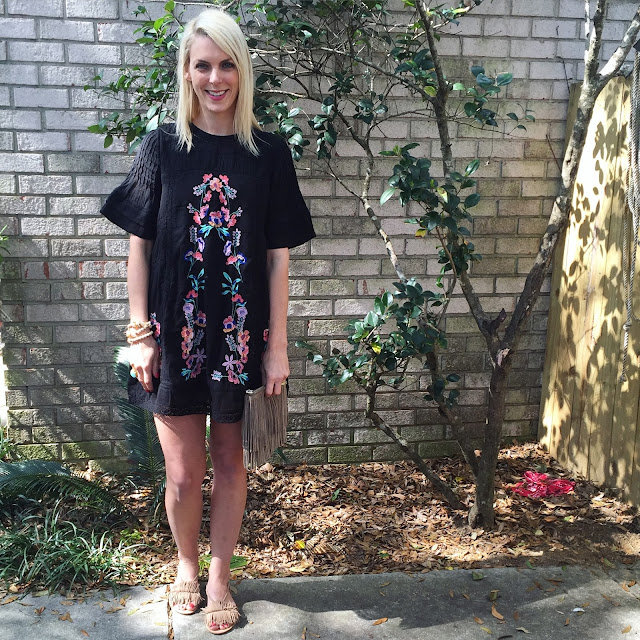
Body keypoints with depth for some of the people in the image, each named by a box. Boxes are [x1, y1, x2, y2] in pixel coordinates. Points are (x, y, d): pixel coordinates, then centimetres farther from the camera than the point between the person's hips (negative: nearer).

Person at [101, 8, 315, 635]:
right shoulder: (161, 147, 1)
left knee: (229, 462, 12)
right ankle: (186, 564, 36)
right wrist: (140, 333, -3)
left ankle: (219, 576, 33)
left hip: (241, 333, 0)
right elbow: (139, 246, 2)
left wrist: (277, 345, -3)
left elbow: (278, 255, 0)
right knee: (183, 472, 7)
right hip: (175, 330, 0)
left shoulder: (269, 153, 0)